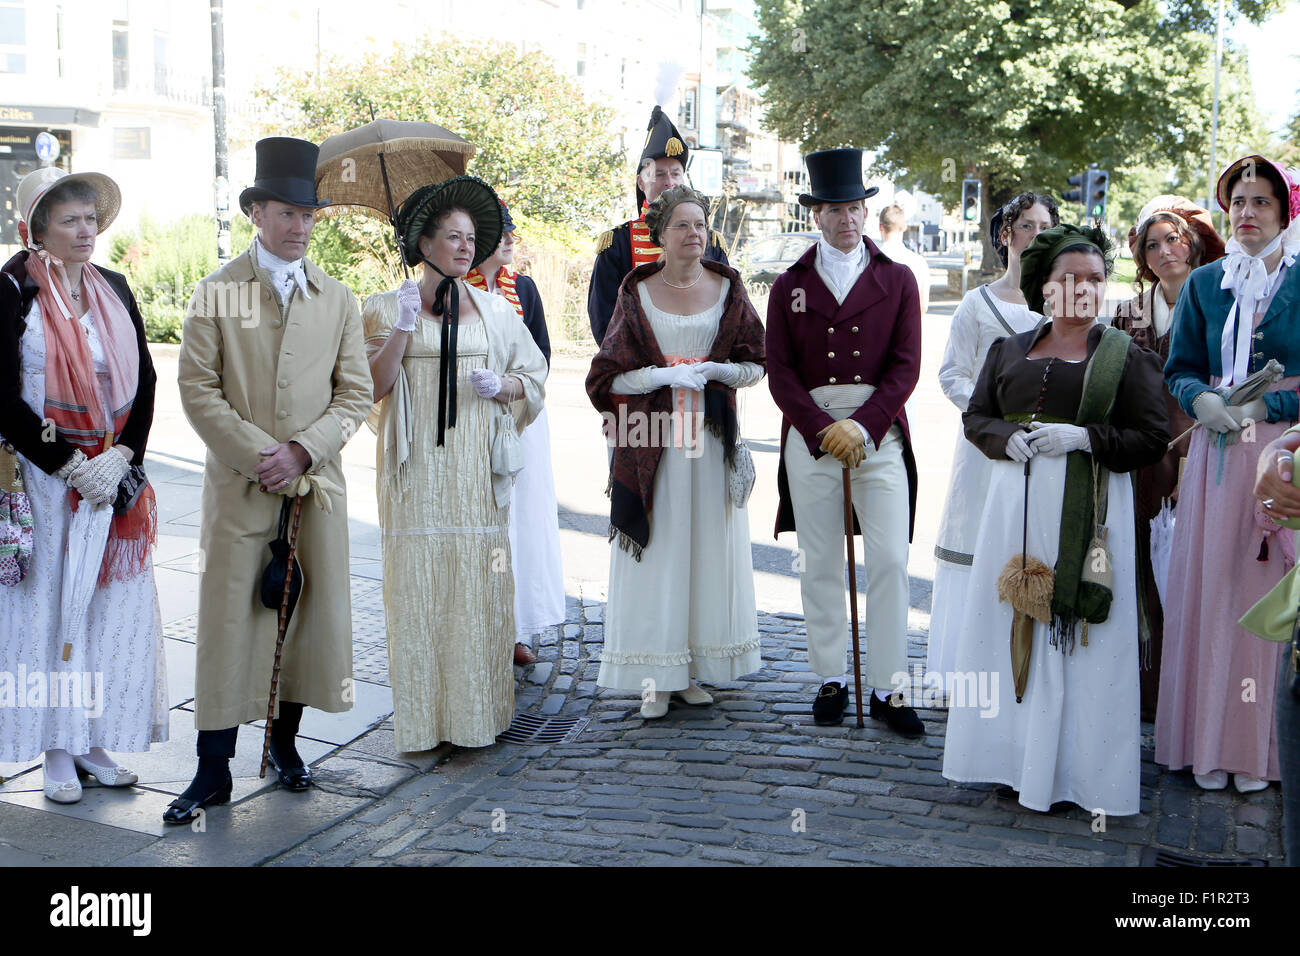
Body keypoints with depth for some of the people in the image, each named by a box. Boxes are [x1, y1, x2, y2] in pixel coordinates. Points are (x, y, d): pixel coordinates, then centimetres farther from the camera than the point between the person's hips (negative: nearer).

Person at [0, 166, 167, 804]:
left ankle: (95, 740, 17)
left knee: (113, 605, 6)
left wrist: (120, 458, -6)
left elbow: (144, 381, 8)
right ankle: (58, 750, 12)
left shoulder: (113, 289, 9)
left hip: (116, 479, 5)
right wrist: (69, 465, -13)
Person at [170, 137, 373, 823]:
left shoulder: (338, 300, 10)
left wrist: (302, 451, -9)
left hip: (317, 484, 3)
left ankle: (285, 741, 25)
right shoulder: (216, 293, 2)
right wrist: (257, 455, -13)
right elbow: (199, 389, -3)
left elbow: (355, 395, 6)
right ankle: (214, 771, 5)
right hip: (239, 484, -3)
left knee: (311, 614, 7)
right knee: (228, 620, -2)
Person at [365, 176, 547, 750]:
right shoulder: (387, 309, 6)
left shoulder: (495, 311, 12)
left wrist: (501, 385, -5)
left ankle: (476, 711, 10)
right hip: (416, 469, -2)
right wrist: (402, 329, -12)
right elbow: (373, 386, -1)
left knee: (479, 584, 0)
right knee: (417, 586, -4)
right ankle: (421, 717, 5)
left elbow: (535, 377, 15)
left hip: (477, 468, 2)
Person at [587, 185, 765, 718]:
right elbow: (613, 377, 0)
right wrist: (668, 373, -14)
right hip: (653, 435, -2)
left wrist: (715, 369, -12)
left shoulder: (727, 287, 6)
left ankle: (697, 668, 15)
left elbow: (756, 365, 7)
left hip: (710, 435, 2)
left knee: (709, 549, 5)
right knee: (657, 550, -1)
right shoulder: (637, 293, 2)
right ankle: (657, 674, 5)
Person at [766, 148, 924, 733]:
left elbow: (906, 366, 0)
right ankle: (831, 679, 16)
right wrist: (822, 430, -9)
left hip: (878, 430, -1)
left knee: (890, 560, -4)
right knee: (820, 563, 5)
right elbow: (780, 372, 3)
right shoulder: (789, 285, 10)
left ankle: (887, 688, 3)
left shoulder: (897, 280, 8)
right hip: (809, 431, 1)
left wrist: (861, 425, -12)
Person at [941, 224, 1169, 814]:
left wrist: (1084, 438, -15)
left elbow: (1152, 437, -1)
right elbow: (975, 415, 13)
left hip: (1087, 510, -3)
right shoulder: (1009, 350, 14)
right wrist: (1007, 438, -8)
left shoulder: (1125, 357, 4)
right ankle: (1015, 753, 15)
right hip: (1015, 502, 4)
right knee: (1012, 619, 5)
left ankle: (1073, 766, 6)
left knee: (1076, 626, -3)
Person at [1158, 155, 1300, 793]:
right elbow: (1180, 369, 11)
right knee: (1210, 589, 3)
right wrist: (1203, 401, -8)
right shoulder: (1204, 284, 10)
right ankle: (1211, 742, 13)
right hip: (1217, 456, 3)